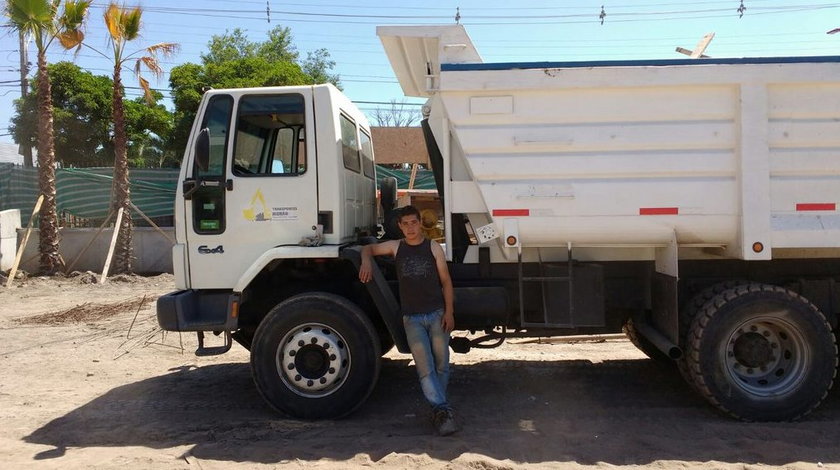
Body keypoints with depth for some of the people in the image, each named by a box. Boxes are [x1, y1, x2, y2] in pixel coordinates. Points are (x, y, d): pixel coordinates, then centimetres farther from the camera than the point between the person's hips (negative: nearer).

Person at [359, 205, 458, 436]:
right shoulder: (396, 247, 7)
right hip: (412, 318, 0)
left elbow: (446, 281, 3)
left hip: (437, 313, 0)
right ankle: (442, 410, -10)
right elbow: (368, 248, 21)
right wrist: (366, 261, -3)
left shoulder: (433, 247, 3)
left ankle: (438, 409, 16)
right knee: (425, 367, -9)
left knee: (441, 364, 3)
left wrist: (449, 311, -5)